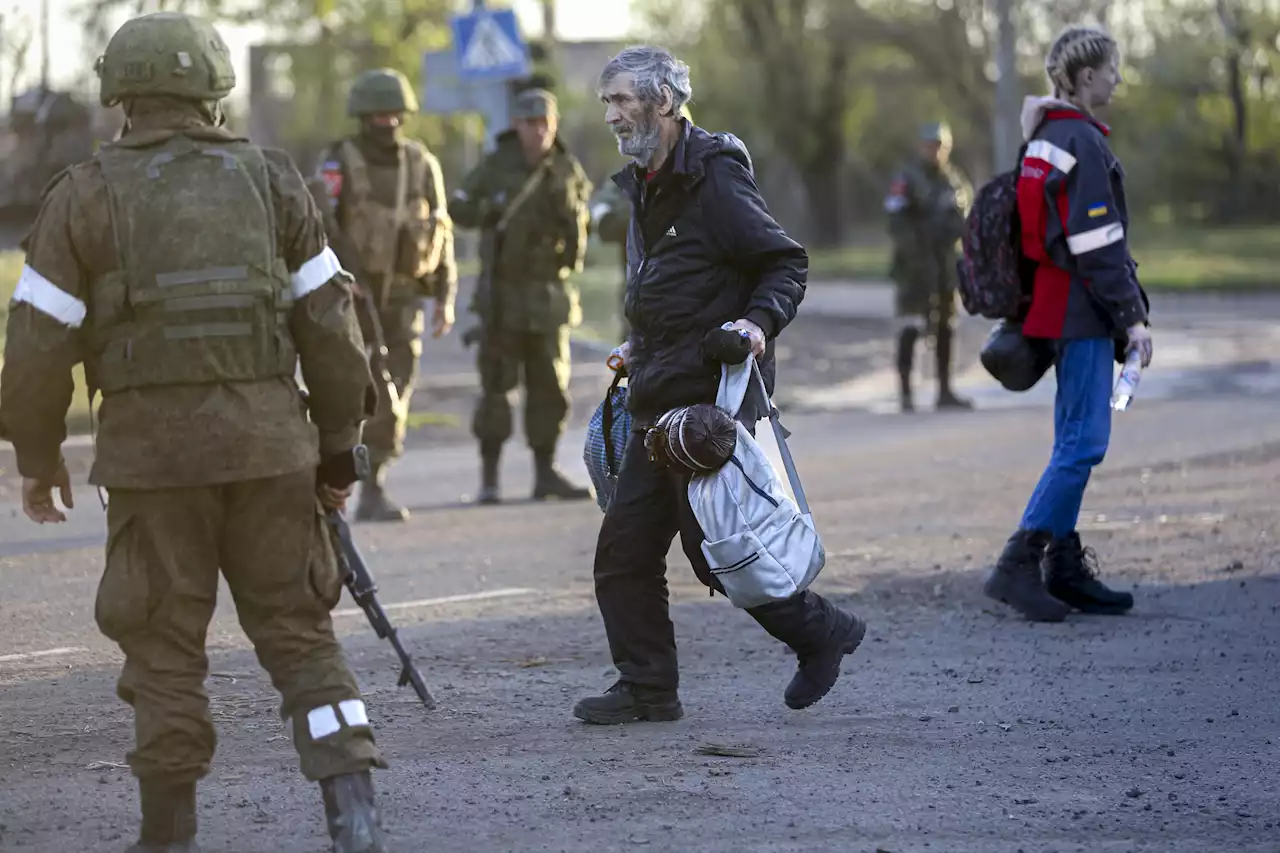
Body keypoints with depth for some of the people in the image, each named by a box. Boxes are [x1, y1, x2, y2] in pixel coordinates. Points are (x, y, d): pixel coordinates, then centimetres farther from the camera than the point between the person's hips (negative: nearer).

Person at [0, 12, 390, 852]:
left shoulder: (88, 194, 0)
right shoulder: (271, 181, 6)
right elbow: (329, 323, 5)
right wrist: (339, 443, 13)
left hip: (153, 445, -2)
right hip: (268, 441, 2)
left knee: (165, 649, 8)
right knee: (297, 630, 9)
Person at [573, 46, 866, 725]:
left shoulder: (715, 178, -12)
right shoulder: (646, 185, 16)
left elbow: (787, 263, -12)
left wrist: (759, 321, -27)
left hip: (712, 396, -9)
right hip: (660, 402, 9)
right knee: (624, 548, 5)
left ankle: (818, 630, 11)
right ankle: (647, 687, 11)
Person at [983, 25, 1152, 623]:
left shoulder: (1045, 141, 14)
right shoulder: (1082, 142, -15)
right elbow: (1097, 243, -19)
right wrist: (1132, 315, -14)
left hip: (1060, 312, 10)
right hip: (1082, 314, -10)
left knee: (1075, 443, 13)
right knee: (1083, 443, -10)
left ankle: (1065, 570, 16)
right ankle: (1018, 566, -12)